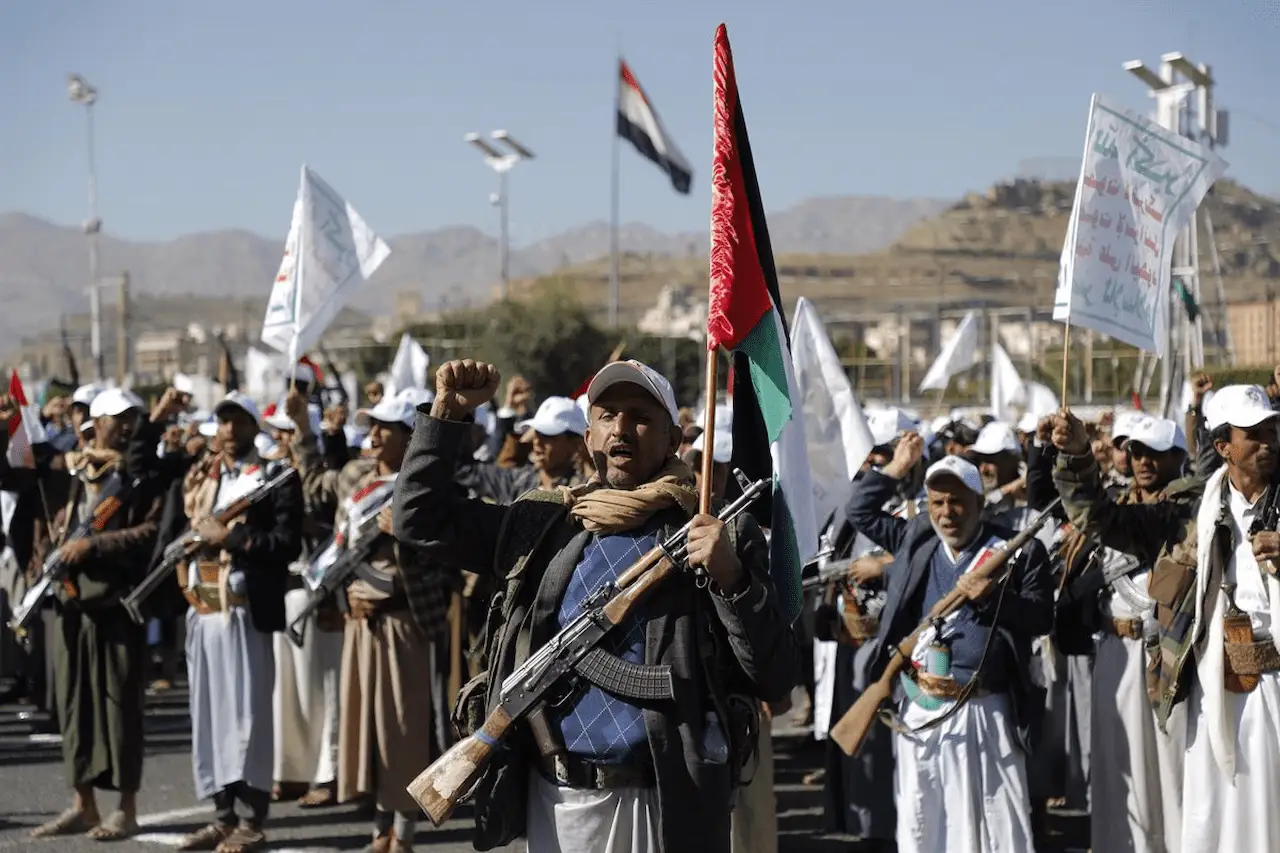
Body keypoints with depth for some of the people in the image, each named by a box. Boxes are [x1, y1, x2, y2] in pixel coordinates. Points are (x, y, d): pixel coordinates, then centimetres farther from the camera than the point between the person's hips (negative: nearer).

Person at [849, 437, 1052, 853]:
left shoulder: (1018, 551, -1)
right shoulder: (915, 539, 11)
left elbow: (1042, 618, -5)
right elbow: (861, 511, 20)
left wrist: (992, 598, -19)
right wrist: (897, 467, 14)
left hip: (985, 710, -4)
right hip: (920, 709, 4)